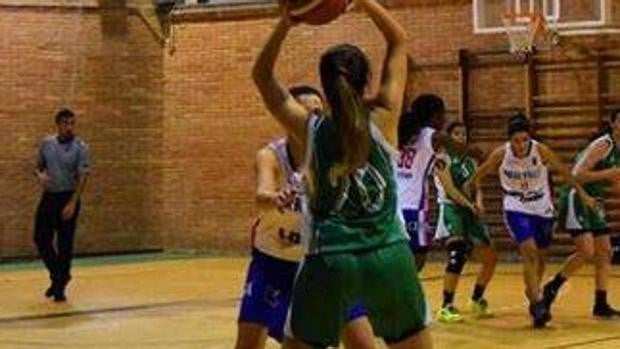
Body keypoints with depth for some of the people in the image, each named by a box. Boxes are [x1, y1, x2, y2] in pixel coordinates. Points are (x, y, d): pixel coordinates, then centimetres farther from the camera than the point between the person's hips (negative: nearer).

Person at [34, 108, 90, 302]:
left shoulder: (80, 147, -8)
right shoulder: (46, 144, 4)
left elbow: (82, 177, -13)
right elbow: (39, 166, 15)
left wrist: (72, 203, -22)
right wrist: (39, 175, -10)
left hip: (68, 198, -4)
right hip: (48, 196, 4)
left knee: (65, 244, -1)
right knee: (41, 239, 5)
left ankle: (60, 286, 9)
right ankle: (56, 275, 26)